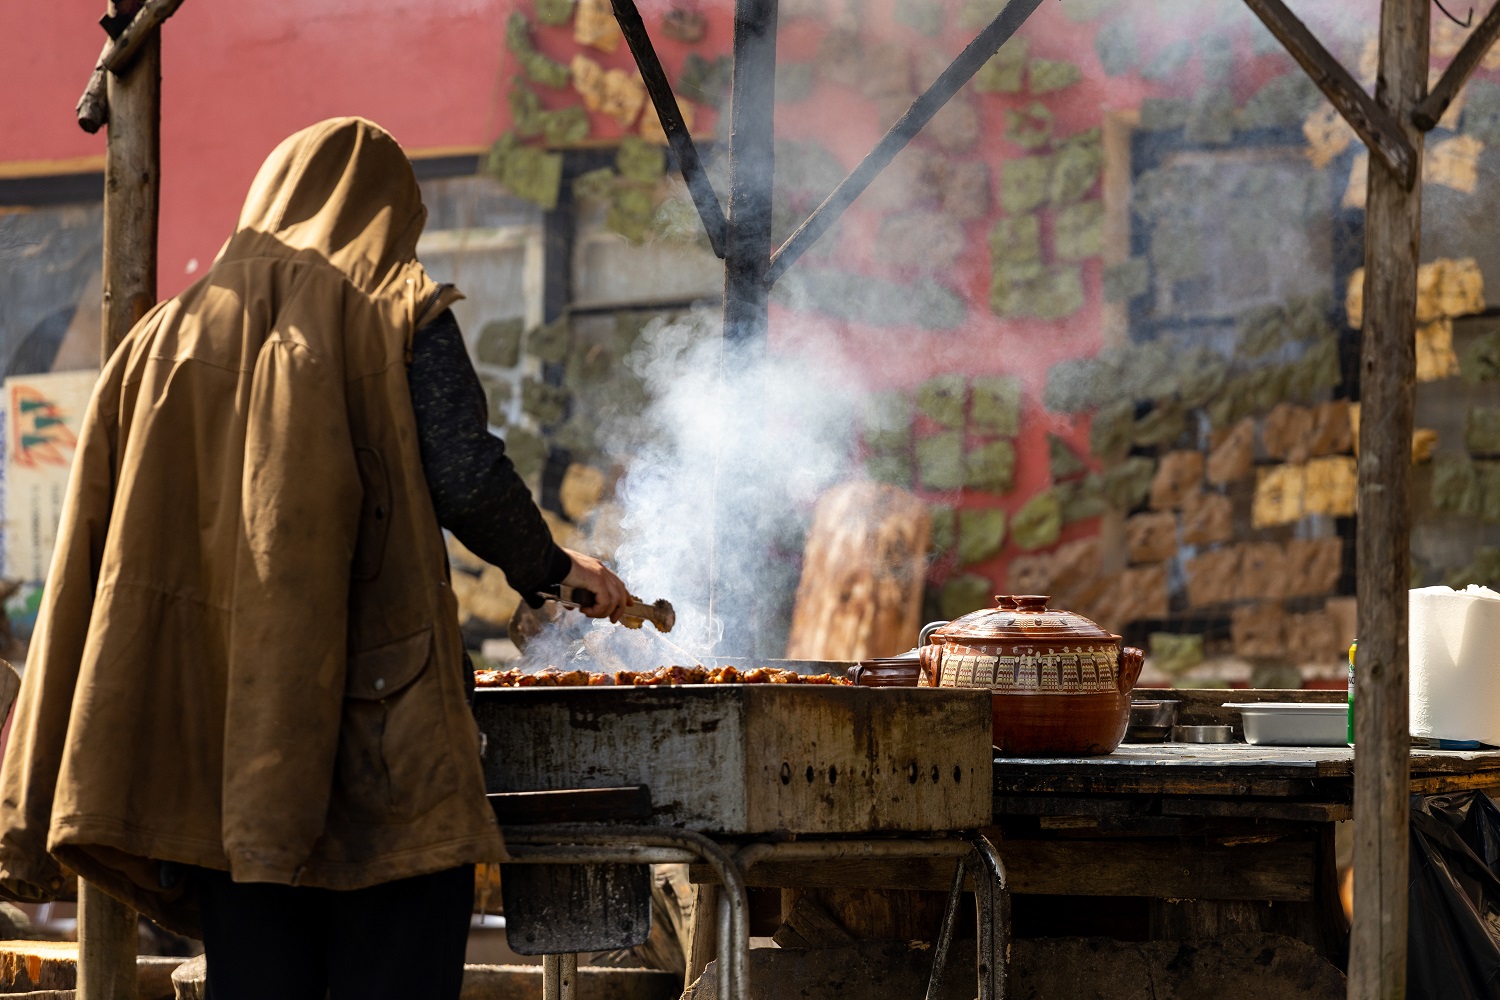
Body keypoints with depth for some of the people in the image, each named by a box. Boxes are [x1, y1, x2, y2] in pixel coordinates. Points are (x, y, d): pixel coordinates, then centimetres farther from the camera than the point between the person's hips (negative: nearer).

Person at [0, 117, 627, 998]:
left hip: (219, 735, 4)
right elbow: (469, 481, -10)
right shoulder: (399, 314, 1)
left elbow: (94, 548, 9)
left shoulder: (170, 335, 14)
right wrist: (555, 568, 10)